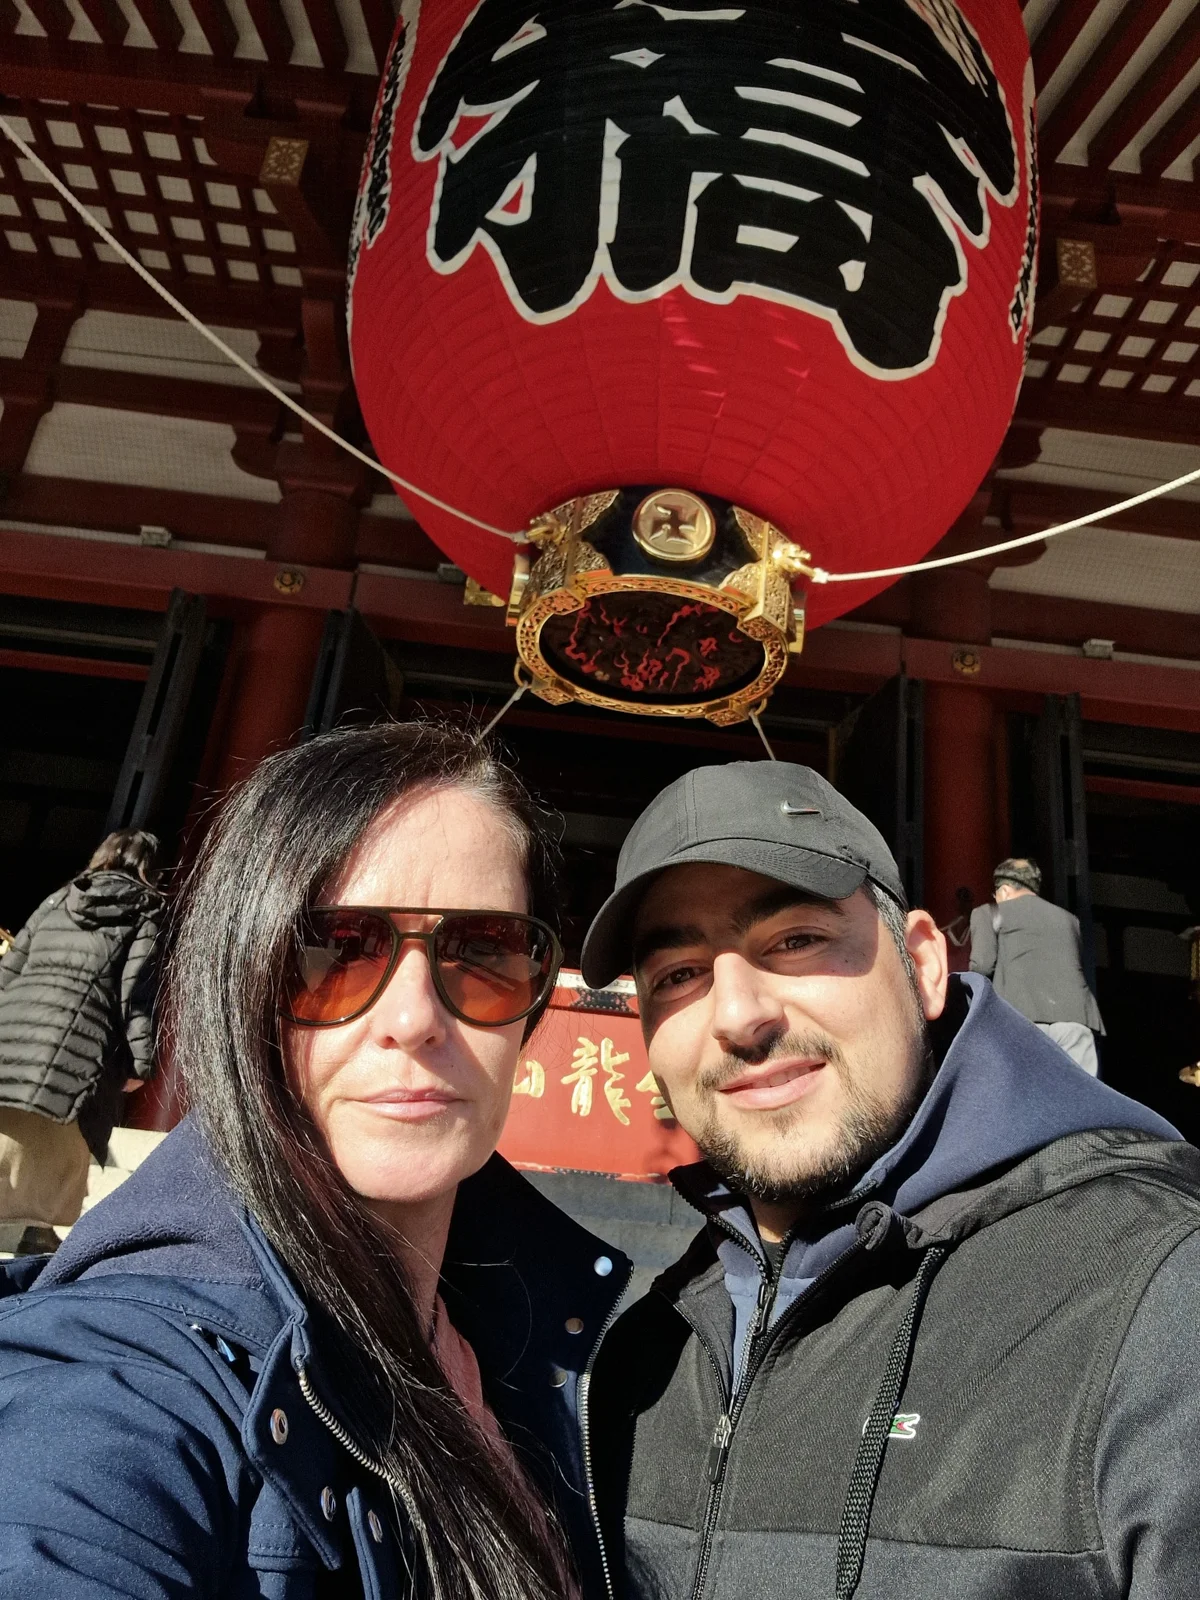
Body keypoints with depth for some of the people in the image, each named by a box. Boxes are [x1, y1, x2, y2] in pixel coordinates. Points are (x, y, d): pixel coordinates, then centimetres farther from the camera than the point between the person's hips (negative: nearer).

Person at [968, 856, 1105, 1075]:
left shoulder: (988, 913, 15)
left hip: (1023, 1018, -3)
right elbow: (1077, 966, 23)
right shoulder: (1069, 919, 28)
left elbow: (982, 965, 3)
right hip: (1076, 1018, 4)